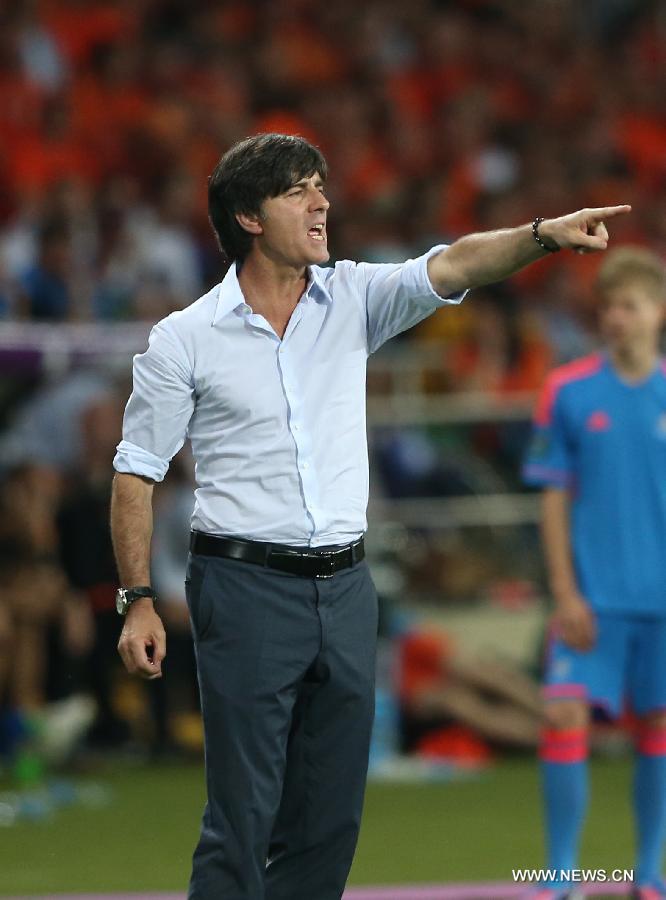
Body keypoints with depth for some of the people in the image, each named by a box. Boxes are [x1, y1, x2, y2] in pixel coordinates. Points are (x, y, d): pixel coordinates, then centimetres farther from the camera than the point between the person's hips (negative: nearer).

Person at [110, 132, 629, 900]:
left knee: (331, 818, 7)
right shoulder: (184, 339, -3)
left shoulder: (352, 300, 6)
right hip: (247, 586, -4)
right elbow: (136, 472, 0)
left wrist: (544, 235, -28)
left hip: (344, 588, 4)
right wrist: (137, 602, -6)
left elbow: (451, 268, -10)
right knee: (242, 816, -6)